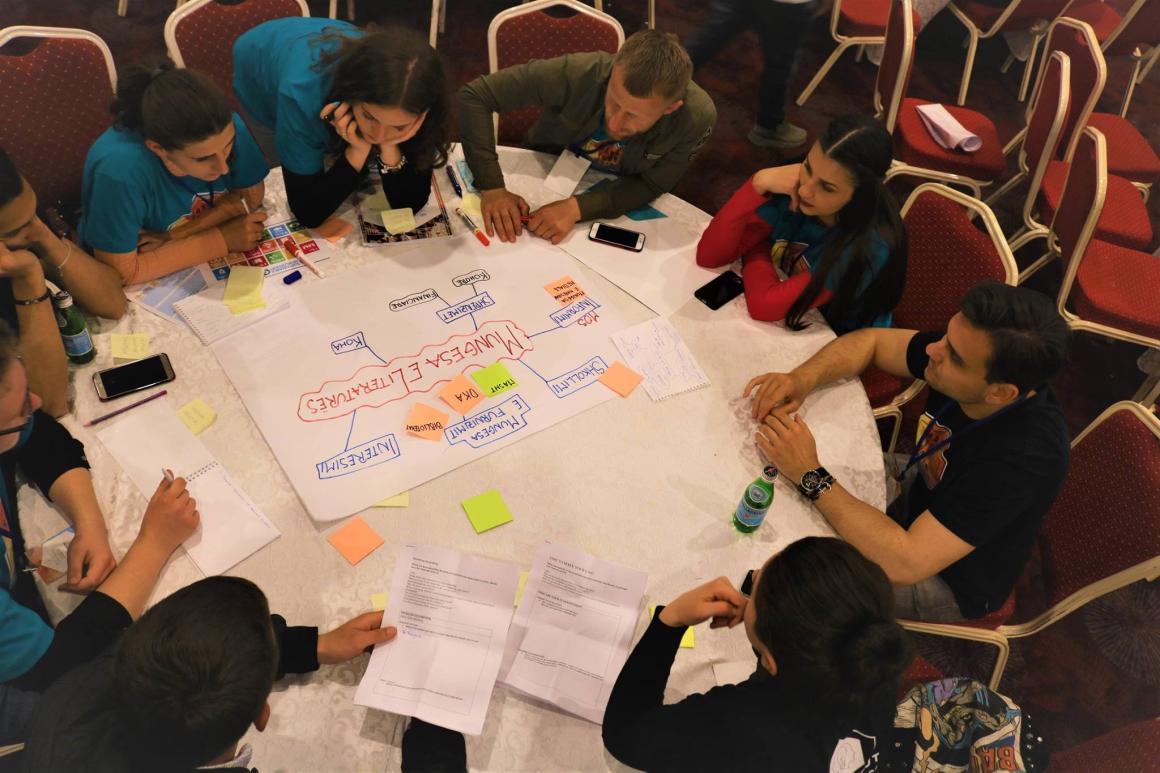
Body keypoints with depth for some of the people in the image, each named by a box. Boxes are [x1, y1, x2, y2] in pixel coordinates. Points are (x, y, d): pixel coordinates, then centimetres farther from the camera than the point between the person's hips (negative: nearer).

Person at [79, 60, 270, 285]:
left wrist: (180, 234, -19)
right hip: (144, 289, -3)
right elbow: (122, 271, -26)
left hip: (214, 268, 3)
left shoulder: (226, 128, -21)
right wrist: (223, 239, -25)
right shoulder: (120, 171, -32)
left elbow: (251, 193, -6)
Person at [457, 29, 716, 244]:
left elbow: (650, 185, -19)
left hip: (617, 198, 1)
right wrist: (492, 187, -38)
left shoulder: (697, 117, -32)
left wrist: (577, 207, -35)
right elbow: (474, 96, -28)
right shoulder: (577, 73, -35)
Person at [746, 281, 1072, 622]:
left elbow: (904, 564, -41)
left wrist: (811, 475, -38)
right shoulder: (966, 349, -23)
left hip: (950, 581, -6)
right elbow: (871, 340, -7)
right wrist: (802, 378, -26)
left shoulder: (1025, 456, -40)